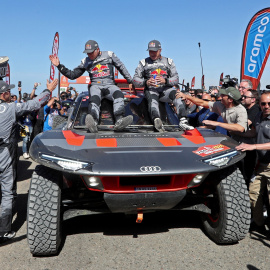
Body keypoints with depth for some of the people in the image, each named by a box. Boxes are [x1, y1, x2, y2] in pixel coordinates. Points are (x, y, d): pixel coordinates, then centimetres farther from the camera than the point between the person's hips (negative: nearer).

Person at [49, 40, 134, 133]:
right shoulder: (85, 61, 17)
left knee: (119, 94, -35)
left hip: (109, 85, 0)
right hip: (96, 86, 0)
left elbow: (122, 67, 18)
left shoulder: (109, 55, 13)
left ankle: (119, 121, -53)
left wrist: (130, 82, 15)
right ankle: (93, 123, -60)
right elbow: (72, 75, 19)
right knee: (94, 99, -35)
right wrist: (59, 66, 9)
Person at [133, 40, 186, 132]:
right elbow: (135, 79, 8)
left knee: (176, 94, -32)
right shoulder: (143, 63, 18)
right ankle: (156, 120, -64)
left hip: (166, 89, 1)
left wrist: (165, 81, -14)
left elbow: (176, 79, 9)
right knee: (153, 100, -37)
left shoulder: (168, 61, 19)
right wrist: (146, 82, -14)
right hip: (151, 89, -1)